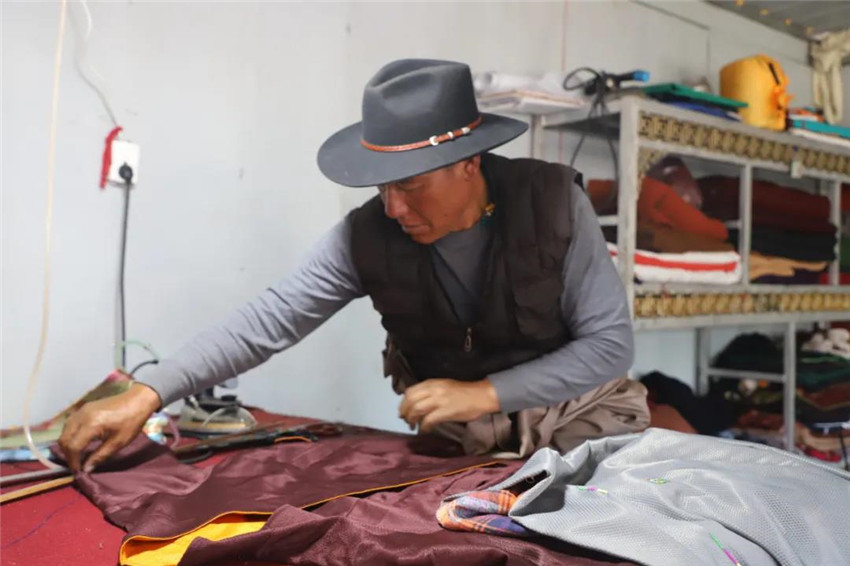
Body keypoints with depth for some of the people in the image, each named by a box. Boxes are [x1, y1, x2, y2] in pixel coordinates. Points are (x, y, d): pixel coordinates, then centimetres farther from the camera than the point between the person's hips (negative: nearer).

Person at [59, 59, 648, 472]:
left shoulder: (554, 204, -23)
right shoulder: (367, 237, -18)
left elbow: (611, 342, -19)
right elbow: (269, 319, -22)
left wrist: (485, 392, -27)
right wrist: (144, 395, -32)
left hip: (574, 408, -1)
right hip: (456, 431, 1)